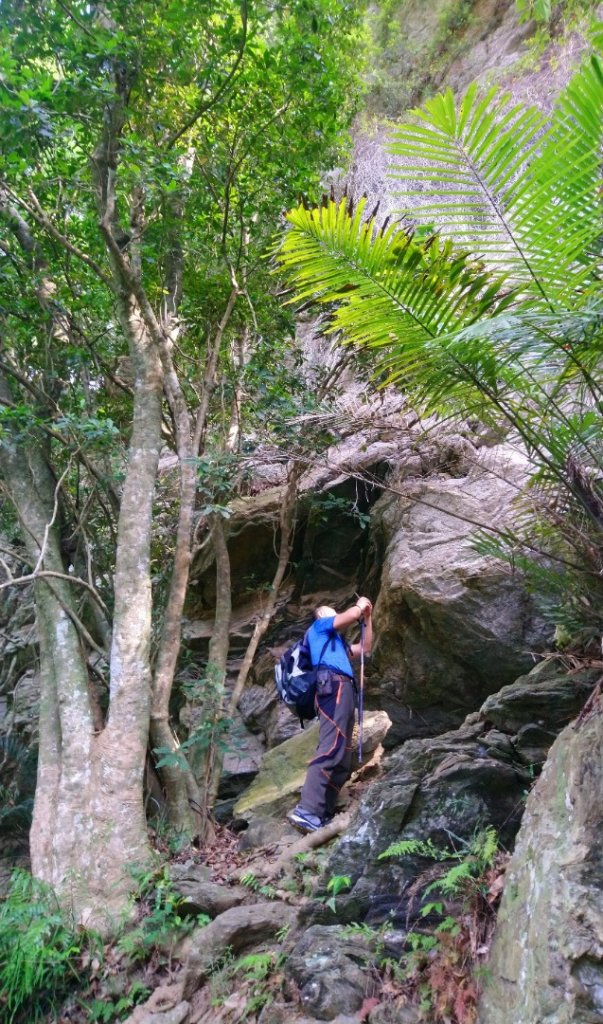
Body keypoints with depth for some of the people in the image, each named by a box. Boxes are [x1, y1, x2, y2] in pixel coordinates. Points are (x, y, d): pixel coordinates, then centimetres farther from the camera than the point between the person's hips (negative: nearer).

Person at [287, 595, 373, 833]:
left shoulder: (336, 642, 38)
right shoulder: (319, 626, 15)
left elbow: (364, 649, 41)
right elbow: (350, 616, 1)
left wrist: (368, 618, 39)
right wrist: (360, 605, 22)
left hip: (342, 690, 10)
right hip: (334, 686, -10)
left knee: (342, 759, 1)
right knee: (331, 749, -25)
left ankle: (323, 814, -6)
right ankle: (306, 811, -35)